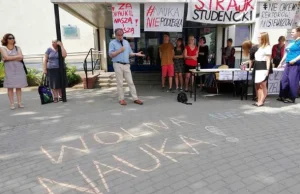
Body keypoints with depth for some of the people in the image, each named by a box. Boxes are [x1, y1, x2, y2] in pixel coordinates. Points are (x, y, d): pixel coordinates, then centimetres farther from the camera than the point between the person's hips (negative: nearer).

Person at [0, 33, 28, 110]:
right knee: (10, 87, -3)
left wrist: (10, 58, -5)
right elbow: (6, 57, -10)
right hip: (9, 70, -2)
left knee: (19, 86, 2)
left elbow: (21, 57, -2)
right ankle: (12, 104, 0)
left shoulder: (17, 48, 13)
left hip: (19, 69, 2)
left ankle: (19, 103, 4)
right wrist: (17, 56, -3)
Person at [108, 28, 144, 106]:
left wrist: (136, 54, -1)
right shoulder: (112, 43, 3)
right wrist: (119, 51, -17)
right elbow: (111, 54, -6)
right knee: (120, 83, 0)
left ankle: (135, 98, 4)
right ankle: (121, 99, 9)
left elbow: (130, 53, 18)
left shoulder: (126, 42, 18)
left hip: (126, 65, 4)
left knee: (130, 82, 2)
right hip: (118, 65, -4)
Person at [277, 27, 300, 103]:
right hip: (288, 64, 9)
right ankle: (283, 96, 19)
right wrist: (281, 62, 22)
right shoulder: (291, 42, 19)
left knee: (293, 81, -4)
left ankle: (291, 98, 4)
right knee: (284, 80, 10)